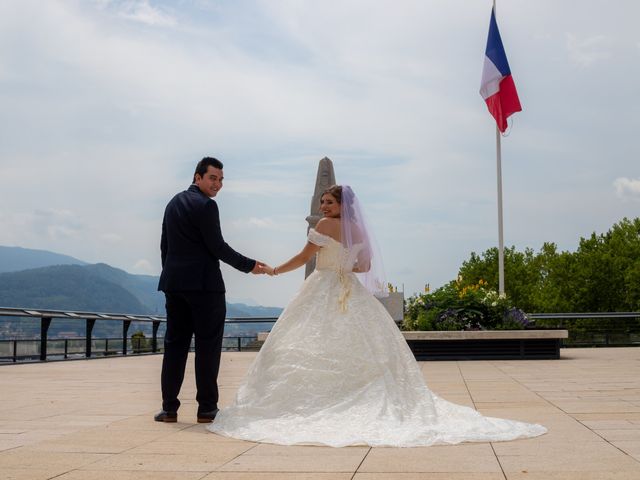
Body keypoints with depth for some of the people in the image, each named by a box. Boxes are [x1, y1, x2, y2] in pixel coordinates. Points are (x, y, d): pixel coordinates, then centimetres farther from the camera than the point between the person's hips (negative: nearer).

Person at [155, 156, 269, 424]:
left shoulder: (173, 203, 16)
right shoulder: (205, 205, -10)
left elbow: (165, 245, 17)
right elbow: (217, 247, -13)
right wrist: (250, 266, -5)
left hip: (173, 283, 8)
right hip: (203, 285, -8)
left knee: (175, 344, 8)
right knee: (208, 346, -1)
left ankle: (169, 408, 9)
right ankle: (206, 409, 2)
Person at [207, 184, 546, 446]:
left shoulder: (325, 226, -6)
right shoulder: (359, 229, 11)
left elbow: (303, 258, -5)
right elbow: (366, 267, 15)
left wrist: (274, 270, 8)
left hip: (324, 293, -6)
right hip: (352, 294, 6)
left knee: (313, 349, -4)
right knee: (362, 348, 6)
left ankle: (308, 406, -6)